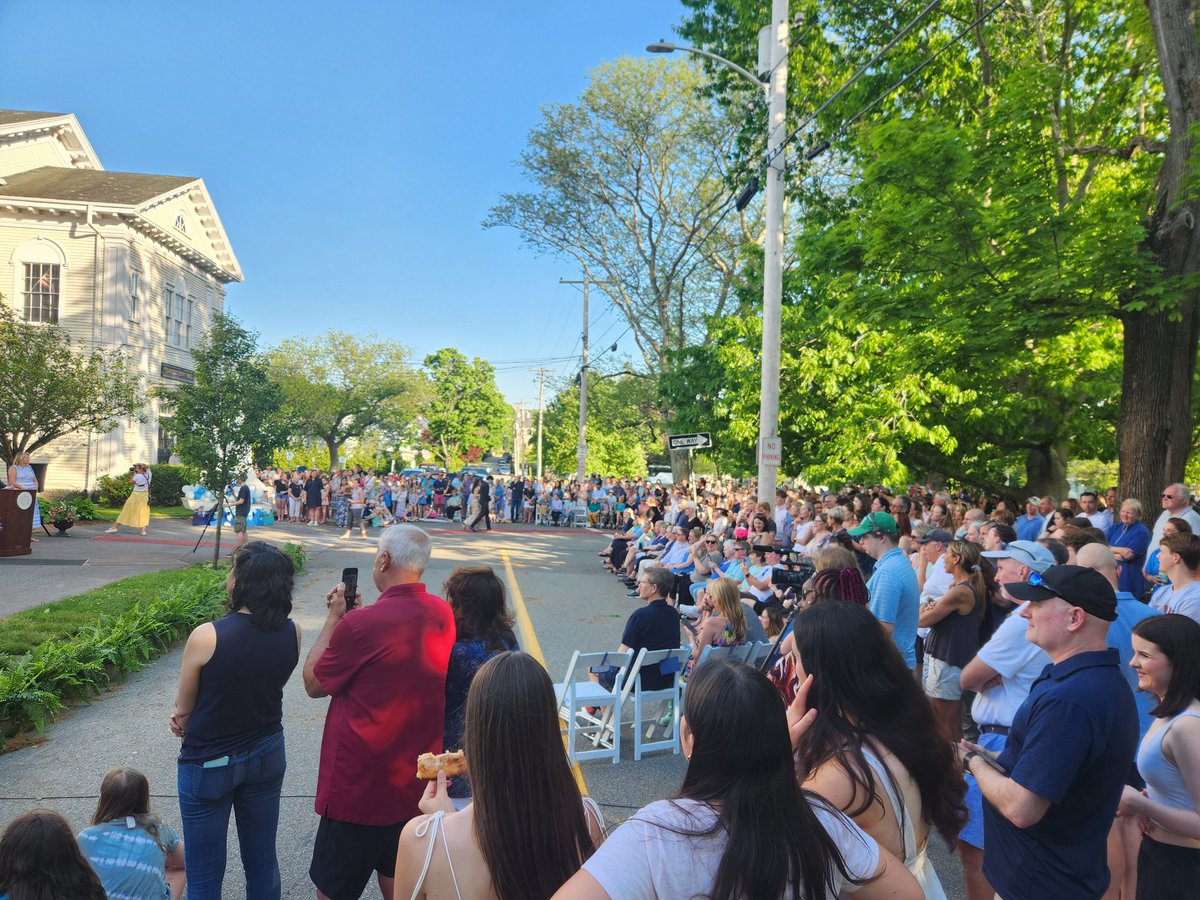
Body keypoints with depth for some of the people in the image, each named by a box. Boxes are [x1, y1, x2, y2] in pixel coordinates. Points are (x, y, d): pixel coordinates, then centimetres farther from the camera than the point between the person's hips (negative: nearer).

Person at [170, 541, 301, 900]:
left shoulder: (206, 636, -25)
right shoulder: (291, 633, -12)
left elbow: (183, 709, -10)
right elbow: (261, 688, 1)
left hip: (209, 763, -4)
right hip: (267, 756, 4)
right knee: (263, 863, 21)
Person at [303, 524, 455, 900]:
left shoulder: (360, 624, -24)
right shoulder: (443, 615, -2)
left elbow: (313, 683, -7)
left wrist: (334, 617, -3)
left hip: (360, 789, -6)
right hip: (417, 782, 7)